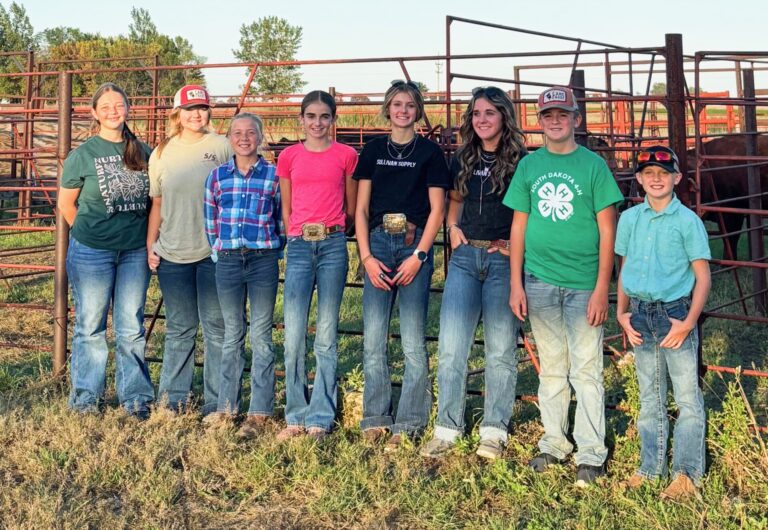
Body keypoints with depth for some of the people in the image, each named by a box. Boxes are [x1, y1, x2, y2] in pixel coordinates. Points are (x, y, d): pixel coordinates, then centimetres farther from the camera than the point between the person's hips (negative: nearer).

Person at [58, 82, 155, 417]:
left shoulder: (143, 152, 5)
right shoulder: (83, 154, -3)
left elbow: (153, 199, 14)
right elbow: (66, 203, 4)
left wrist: (149, 239, 8)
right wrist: (90, 233, 5)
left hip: (135, 251, 2)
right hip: (91, 252, -2)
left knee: (131, 327, 8)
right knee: (91, 326, 6)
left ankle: (135, 398, 17)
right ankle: (85, 399, 19)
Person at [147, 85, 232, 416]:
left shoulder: (222, 147, 1)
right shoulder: (162, 153, 10)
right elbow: (157, 203, 13)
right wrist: (150, 245, 7)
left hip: (214, 252, -3)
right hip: (172, 253, 3)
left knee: (216, 327, 3)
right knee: (179, 329, 11)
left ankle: (216, 402, 11)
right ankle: (172, 400, 20)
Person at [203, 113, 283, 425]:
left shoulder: (274, 175, 1)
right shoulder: (217, 176, 7)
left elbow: (282, 220, 7)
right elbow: (210, 221, 12)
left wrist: (272, 249, 6)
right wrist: (218, 250, 10)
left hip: (263, 259, -2)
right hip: (227, 260, 2)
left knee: (261, 335, 2)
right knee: (232, 335, 9)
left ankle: (261, 410, 7)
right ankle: (226, 406, 16)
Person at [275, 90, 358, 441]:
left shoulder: (346, 155, 6)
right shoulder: (289, 157, 10)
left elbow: (351, 209, 12)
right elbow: (286, 210, 16)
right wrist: (300, 237, 11)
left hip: (333, 245, -1)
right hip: (298, 246, 1)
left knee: (326, 336, 1)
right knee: (293, 336, -2)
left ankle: (320, 419, 8)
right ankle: (296, 416, 10)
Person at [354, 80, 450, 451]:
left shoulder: (429, 152, 5)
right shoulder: (373, 150, 12)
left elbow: (436, 210, 1)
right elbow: (361, 208, 9)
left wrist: (418, 256, -9)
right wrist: (367, 256, -2)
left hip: (414, 245, -3)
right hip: (377, 243, 3)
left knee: (413, 341, -4)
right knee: (373, 339, 1)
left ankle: (408, 424, 4)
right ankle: (374, 420, 11)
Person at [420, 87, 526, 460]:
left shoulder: (521, 161, -1)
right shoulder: (462, 161, 12)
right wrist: (452, 227, 8)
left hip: (503, 259, -4)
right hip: (465, 257, 4)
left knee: (500, 348, 2)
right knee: (451, 345, -1)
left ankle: (494, 430, 11)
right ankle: (447, 428, 7)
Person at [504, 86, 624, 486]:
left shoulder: (593, 165, -2)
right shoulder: (529, 165, 7)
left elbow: (607, 230, -4)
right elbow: (519, 226, 9)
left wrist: (602, 288, -10)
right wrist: (516, 283, 3)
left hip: (584, 283, -3)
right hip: (539, 281, 3)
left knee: (586, 370, -1)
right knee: (551, 367, 13)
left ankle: (590, 454, 8)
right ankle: (555, 443, 25)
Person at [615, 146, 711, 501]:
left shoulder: (687, 221, -7)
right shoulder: (630, 219, 6)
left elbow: (702, 276, -7)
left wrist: (689, 322, -14)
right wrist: (622, 313, 4)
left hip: (675, 312, -4)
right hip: (641, 315, 4)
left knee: (687, 397, -2)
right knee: (650, 397, 14)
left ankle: (686, 475, 5)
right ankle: (650, 467, 24)